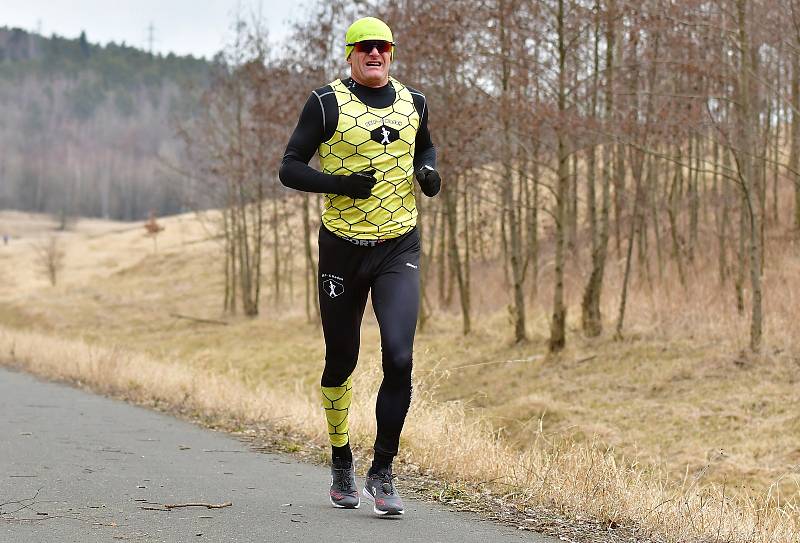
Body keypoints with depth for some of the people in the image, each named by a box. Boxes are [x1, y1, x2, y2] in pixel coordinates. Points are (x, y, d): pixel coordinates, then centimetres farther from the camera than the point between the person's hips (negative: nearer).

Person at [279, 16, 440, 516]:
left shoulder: (413, 103, 7)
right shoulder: (328, 104, -5)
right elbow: (290, 169, -5)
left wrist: (428, 171, 4)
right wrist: (340, 184, -21)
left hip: (399, 249, 2)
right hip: (343, 249, -2)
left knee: (399, 359, -15)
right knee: (341, 363, 10)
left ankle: (383, 473, -2)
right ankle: (341, 462, 33)